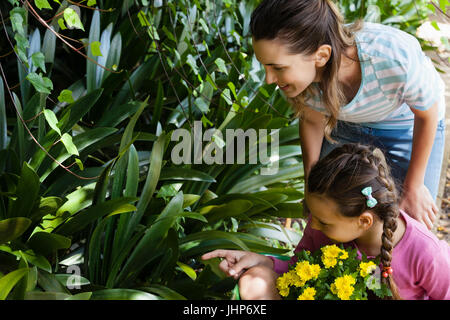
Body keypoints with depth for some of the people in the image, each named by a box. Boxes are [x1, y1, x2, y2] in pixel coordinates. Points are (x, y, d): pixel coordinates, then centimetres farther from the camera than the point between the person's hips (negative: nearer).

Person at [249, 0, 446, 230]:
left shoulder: (396, 57, -43)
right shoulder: (294, 69, -31)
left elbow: (427, 114, -20)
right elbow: (312, 121, -6)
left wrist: (414, 186, -7)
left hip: (408, 127, -2)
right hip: (346, 126, 3)